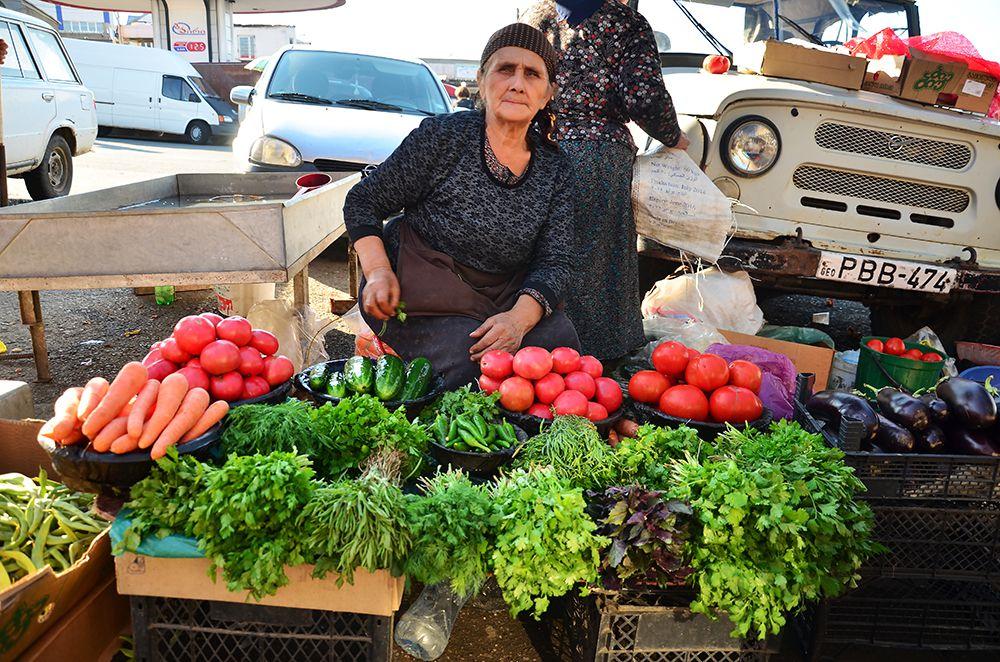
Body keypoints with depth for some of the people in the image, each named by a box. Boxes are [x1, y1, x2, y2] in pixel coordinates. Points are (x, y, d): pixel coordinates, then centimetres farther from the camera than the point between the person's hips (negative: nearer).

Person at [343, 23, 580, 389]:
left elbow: (556, 261, -4)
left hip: (508, 295, 4)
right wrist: (379, 273, -18)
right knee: (467, 359, -28)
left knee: (561, 342, -20)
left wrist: (520, 317, -24)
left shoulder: (555, 170, 2)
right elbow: (362, 203, -2)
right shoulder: (443, 136, -10)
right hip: (417, 288, -4)